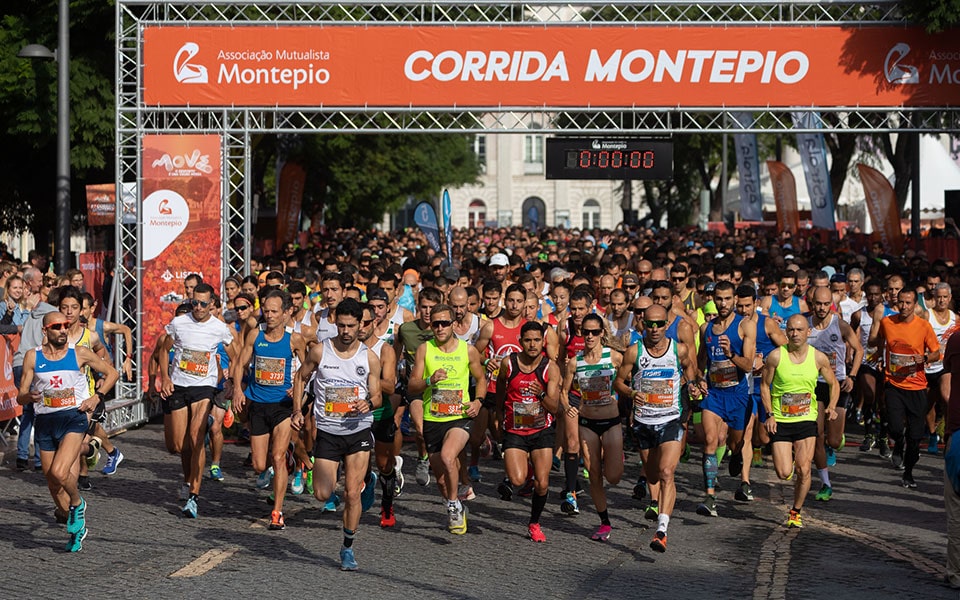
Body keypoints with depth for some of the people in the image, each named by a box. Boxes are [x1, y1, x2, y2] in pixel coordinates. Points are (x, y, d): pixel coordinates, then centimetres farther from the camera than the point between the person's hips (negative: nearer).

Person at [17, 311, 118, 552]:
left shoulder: (79, 354, 0)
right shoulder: (32, 356, 3)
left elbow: (112, 373, 12)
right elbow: (20, 396, 5)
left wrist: (96, 397, -1)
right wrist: (30, 396, -18)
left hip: (74, 417, -3)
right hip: (45, 422, 3)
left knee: (59, 473, -24)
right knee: (54, 487, 8)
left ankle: (78, 504, 7)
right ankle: (77, 527, 29)